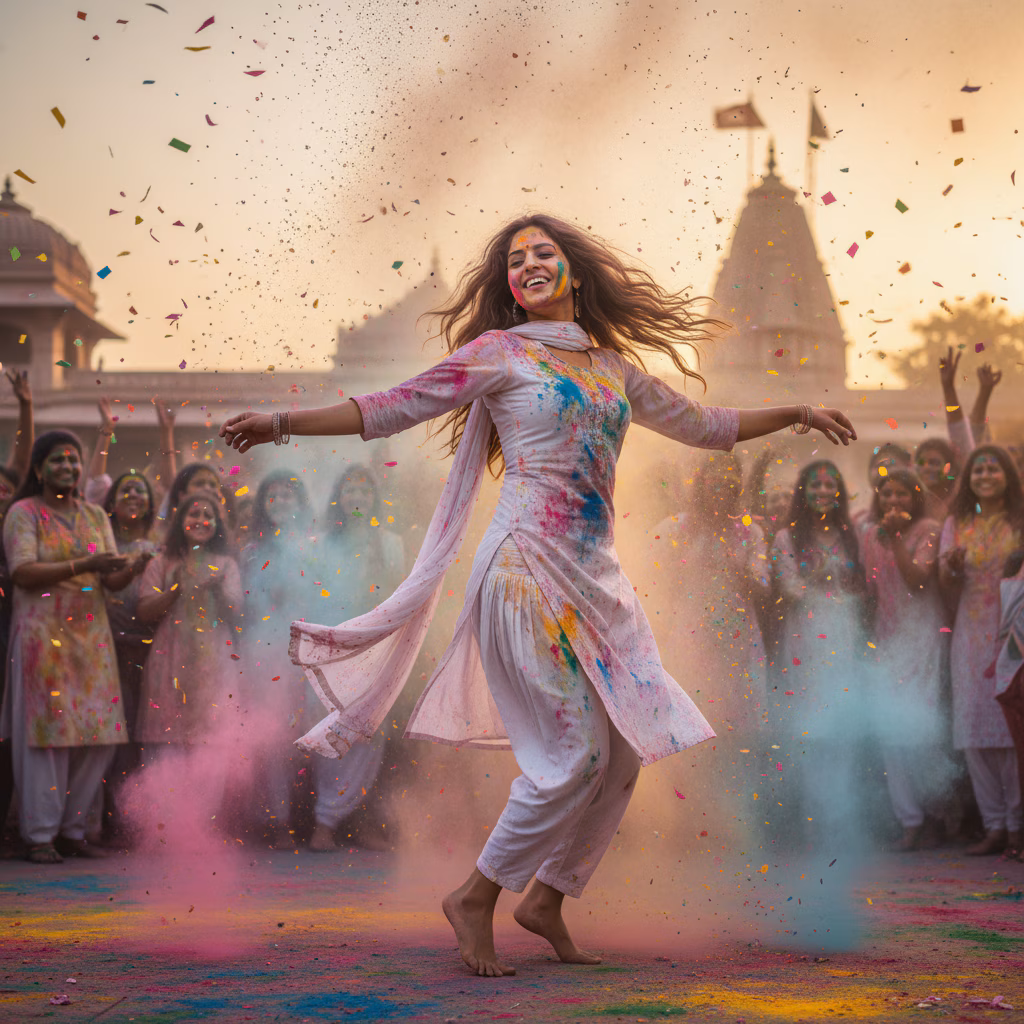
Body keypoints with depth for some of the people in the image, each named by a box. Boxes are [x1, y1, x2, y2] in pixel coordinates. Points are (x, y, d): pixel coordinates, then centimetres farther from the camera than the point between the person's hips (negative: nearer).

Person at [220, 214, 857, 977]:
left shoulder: (614, 367, 17)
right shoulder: (500, 354, 2)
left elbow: (700, 425, 29)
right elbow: (392, 409, 1)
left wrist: (796, 414, 30)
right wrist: (285, 423, -7)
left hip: (594, 575, 6)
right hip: (530, 570, -6)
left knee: (626, 748, 4)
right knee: (575, 753, -10)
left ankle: (547, 898, 18)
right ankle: (475, 899, 5)